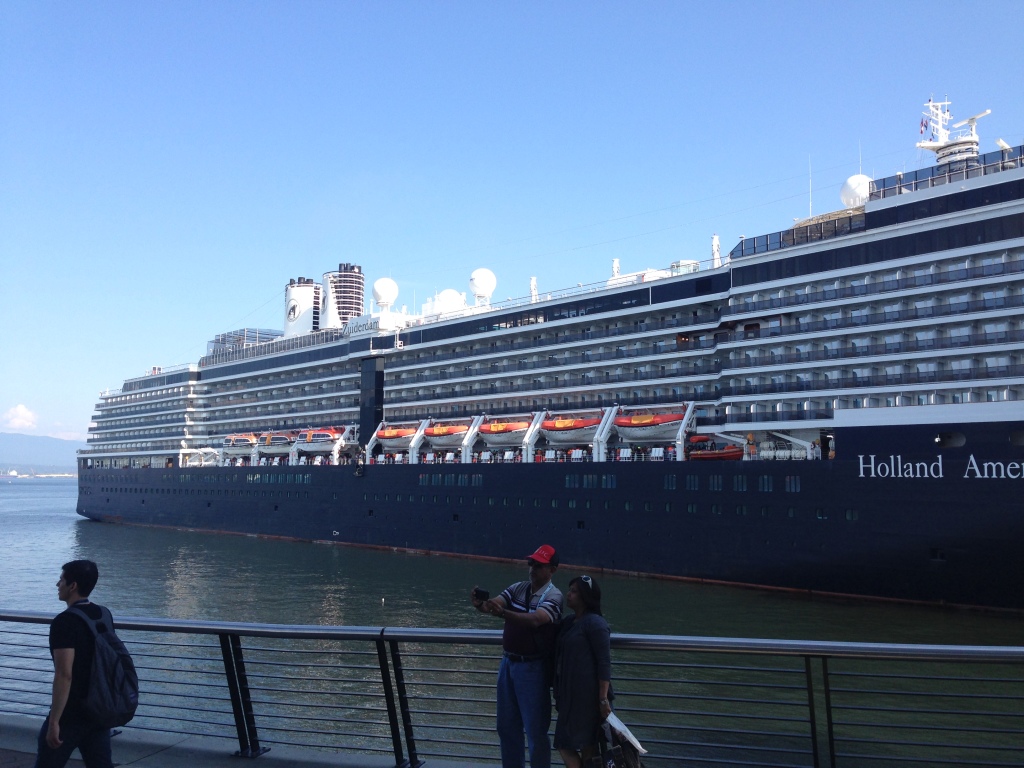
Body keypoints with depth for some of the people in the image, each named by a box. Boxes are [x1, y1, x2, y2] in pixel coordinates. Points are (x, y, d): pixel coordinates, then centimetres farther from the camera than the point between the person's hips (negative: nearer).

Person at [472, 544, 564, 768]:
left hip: (533, 668, -6)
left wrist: (503, 613, -46)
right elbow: (494, 604, -8)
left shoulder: (553, 596, -14)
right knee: (507, 725, 17)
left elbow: (534, 620, -31)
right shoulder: (517, 588, 5)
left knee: (536, 729, 3)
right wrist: (480, 604, -32)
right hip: (508, 663, 6)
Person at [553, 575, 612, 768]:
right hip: (569, 694, 9)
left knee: (587, 745, -1)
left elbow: (604, 664, -16)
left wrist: (603, 699, -19)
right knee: (564, 744, 10)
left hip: (588, 696, -9)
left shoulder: (595, 623, -13)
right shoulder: (568, 622, 12)